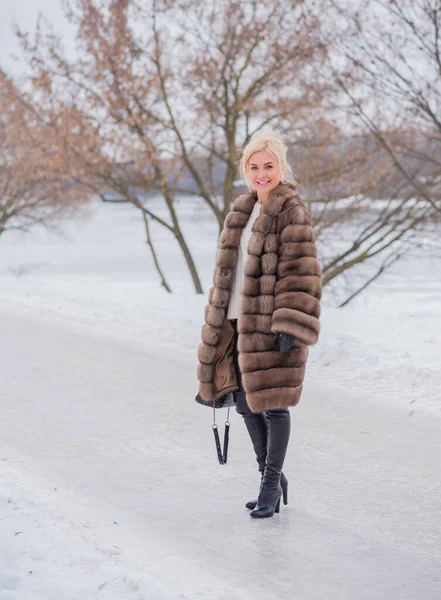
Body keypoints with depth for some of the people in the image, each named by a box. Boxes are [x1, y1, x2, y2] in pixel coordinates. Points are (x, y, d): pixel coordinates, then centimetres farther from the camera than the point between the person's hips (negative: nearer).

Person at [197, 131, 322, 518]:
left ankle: (271, 485, 10)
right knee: (247, 403, 12)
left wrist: (292, 327, -22)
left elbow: (302, 274, -15)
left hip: (271, 326, -8)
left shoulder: (292, 214, -10)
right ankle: (272, 479, 25)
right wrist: (219, 323, 18)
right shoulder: (244, 211, 14)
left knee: (272, 404, -1)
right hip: (239, 323, 8)